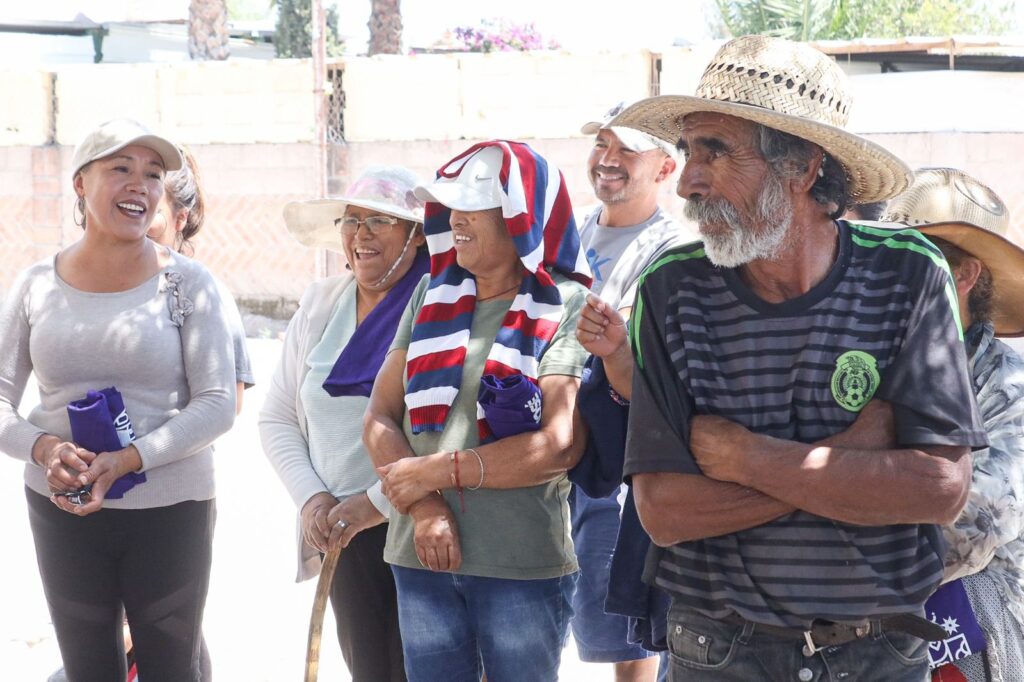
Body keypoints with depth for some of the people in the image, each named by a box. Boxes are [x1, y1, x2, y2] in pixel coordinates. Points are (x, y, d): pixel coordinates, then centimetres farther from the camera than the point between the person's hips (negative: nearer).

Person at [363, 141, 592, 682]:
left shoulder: (565, 309, -6)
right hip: (422, 556, 4)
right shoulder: (434, 295, 9)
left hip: (523, 564, -4)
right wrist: (421, 506, -13)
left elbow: (561, 445, -17)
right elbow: (380, 416, 4)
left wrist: (436, 471, -11)